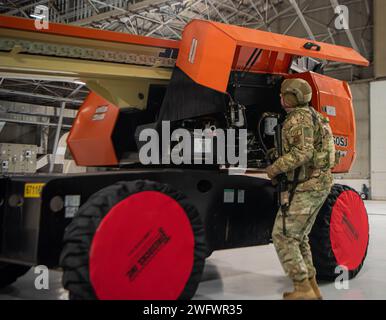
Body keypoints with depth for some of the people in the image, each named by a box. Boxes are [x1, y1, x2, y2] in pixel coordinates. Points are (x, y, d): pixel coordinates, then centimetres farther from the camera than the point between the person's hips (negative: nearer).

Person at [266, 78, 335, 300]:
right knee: (298, 236, 16)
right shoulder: (313, 116, 20)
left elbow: (303, 152, -24)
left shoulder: (298, 117, -11)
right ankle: (312, 287, 19)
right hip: (319, 182, 10)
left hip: (306, 186, -10)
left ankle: (303, 289, -6)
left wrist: (275, 168, -15)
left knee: (283, 236, -6)